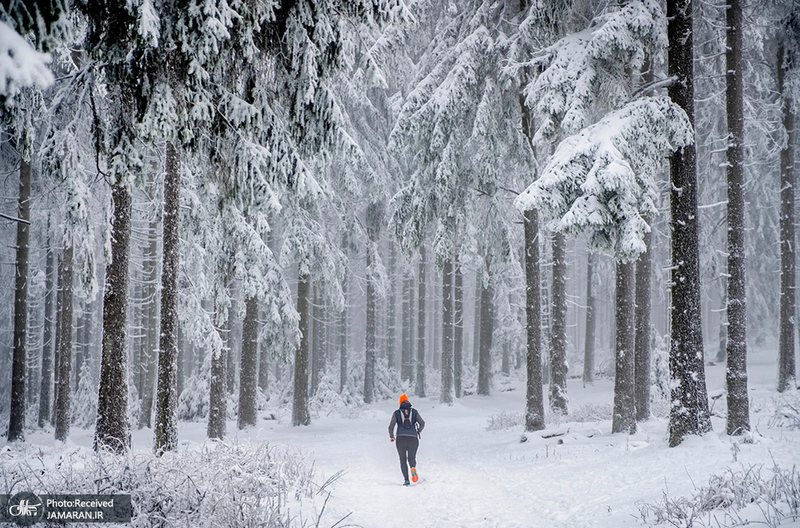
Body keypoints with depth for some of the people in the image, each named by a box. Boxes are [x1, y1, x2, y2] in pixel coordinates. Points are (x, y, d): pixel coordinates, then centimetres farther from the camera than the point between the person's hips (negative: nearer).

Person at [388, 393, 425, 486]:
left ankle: (406, 480, -3)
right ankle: (413, 468, -24)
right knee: (412, 458, 12)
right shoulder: (414, 411, 7)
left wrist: (391, 436, 16)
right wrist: (419, 431, 22)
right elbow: (422, 423, 3)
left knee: (403, 460, 12)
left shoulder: (396, 413, 4)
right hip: (413, 439, 1)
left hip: (401, 439, -1)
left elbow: (391, 426, -1)